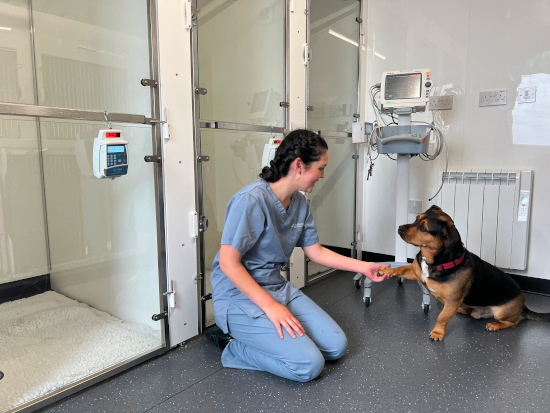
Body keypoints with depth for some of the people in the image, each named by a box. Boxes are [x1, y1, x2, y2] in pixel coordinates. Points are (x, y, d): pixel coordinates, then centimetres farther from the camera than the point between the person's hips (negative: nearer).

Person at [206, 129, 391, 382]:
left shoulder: (300, 204, 2)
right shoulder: (251, 199, -23)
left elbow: (316, 252, 12)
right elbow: (228, 263, -22)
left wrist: (363, 267, 10)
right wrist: (270, 306, -23)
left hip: (278, 288, 8)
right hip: (240, 297, -8)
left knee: (336, 346, 3)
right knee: (309, 364, -18)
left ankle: (251, 336, 11)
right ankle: (233, 346, 2)